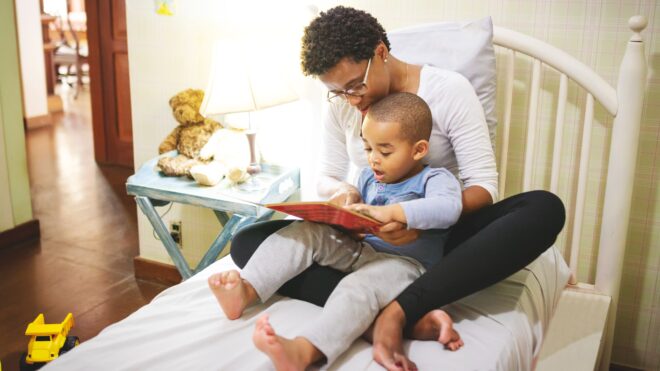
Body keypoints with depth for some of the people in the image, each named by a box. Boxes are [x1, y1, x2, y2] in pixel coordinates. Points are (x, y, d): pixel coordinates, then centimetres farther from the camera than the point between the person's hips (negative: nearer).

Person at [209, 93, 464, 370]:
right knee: (307, 232, -11)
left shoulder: (434, 179, -6)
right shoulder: (368, 177, 15)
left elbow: (448, 208, -29)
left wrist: (389, 212, -36)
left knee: (361, 285, -38)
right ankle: (246, 290, -27)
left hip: (404, 262, -7)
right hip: (359, 249, 7)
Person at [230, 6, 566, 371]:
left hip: (437, 238, -2)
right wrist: (344, 195, -19)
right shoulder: (340, 106, -1)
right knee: (247, 243, -19)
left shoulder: (449, 90, -11)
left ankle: (396, 310, -41)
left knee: (545, 209, -31)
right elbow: (328, 177, 7)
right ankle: (412, 316, -37)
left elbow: (485, 184, -15)